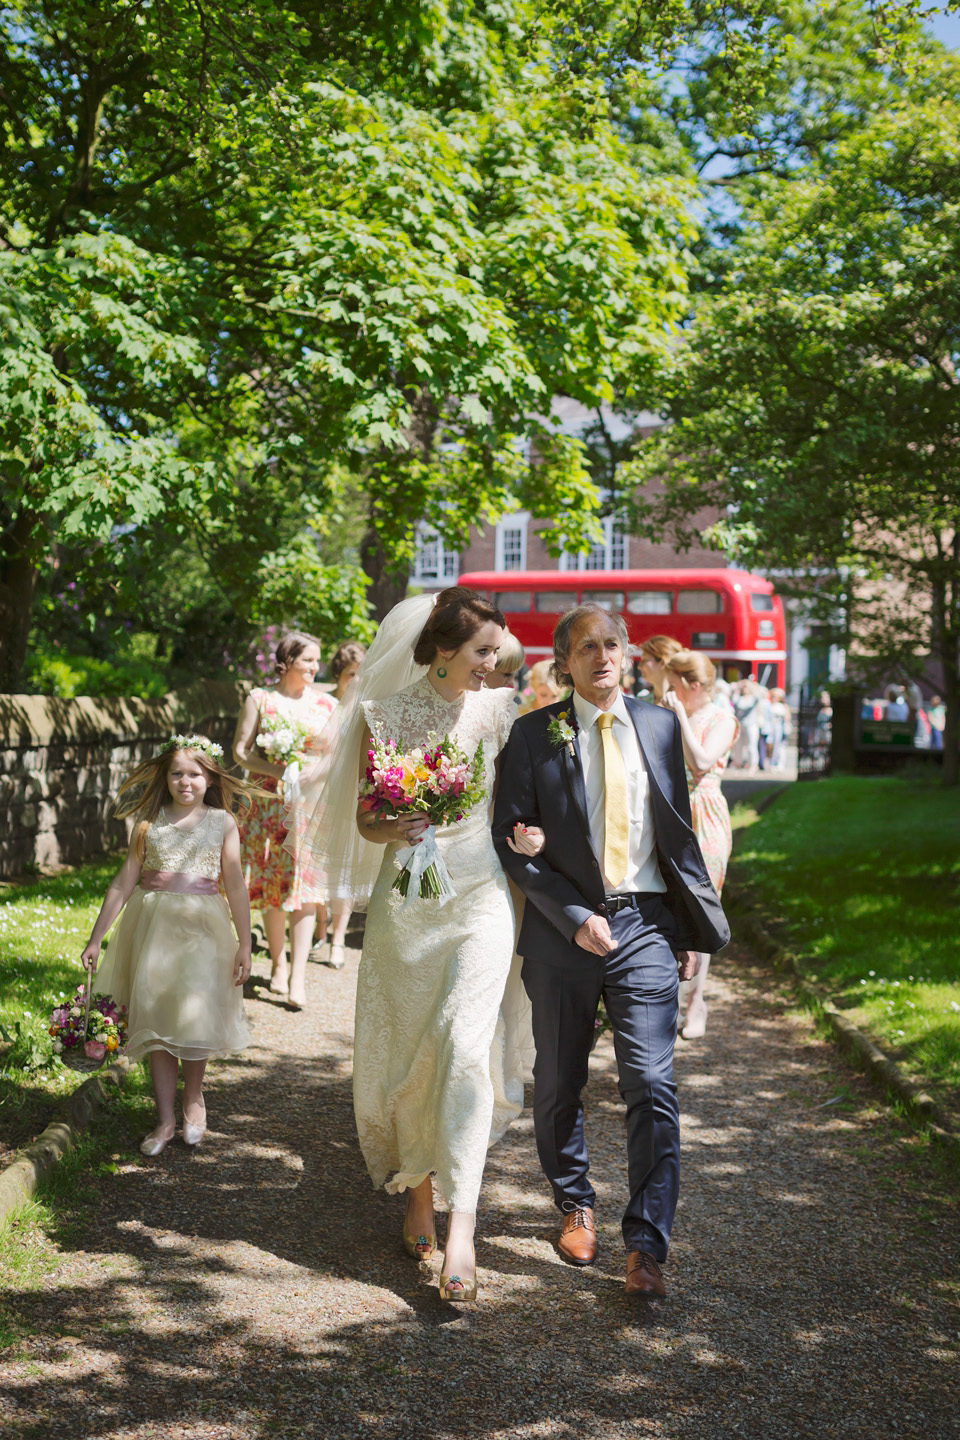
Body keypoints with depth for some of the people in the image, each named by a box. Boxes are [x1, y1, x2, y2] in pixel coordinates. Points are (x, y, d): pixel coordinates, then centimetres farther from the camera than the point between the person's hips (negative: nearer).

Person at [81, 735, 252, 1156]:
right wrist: (96, 938, 8)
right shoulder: (149, 824, 5)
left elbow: (236, 886, 2)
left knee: (196, 1012, -5)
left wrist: (244, 944, -1)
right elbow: (124, 883, 8)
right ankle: (165, 1119, 11)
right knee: (155, 1015, 2)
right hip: (153, 925, 2)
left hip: (202, 925, -1)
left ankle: (193, 1096, 23)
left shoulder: (222, 823, 2)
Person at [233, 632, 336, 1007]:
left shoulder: (326, 704, 7)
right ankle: (278, 964, 20)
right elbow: (240, 751, 0)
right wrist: (278, 770, -15)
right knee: (272, 887, 5)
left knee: (304, 885, -8)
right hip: (269, 804, 0)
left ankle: (298, 975, -10)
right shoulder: (259, 699, 2)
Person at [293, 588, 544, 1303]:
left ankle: (461, 1225, -12)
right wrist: (393, 829, -20)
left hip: (480, 895, 0)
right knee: (403, 1049, 7)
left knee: (464, 1044, -13)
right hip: (404, 896, 0)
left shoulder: (496, 709, 3)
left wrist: (525, 835, -9)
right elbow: (366, 820, 2)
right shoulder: (387, 715, -2)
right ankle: (417, 1191, 28)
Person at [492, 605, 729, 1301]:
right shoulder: (534, 734, 0)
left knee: (652, 1085, -7)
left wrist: (694, 928, 9)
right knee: (559, 1084, 12)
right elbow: (511, 840, -4)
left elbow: (680, 831, 13)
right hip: (563, 928, 0)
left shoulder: (660, 726, 8)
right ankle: (576, 1206, 35)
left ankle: (646, 1245, 2)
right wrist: (574, 917, -12)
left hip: (646, 924, 1)